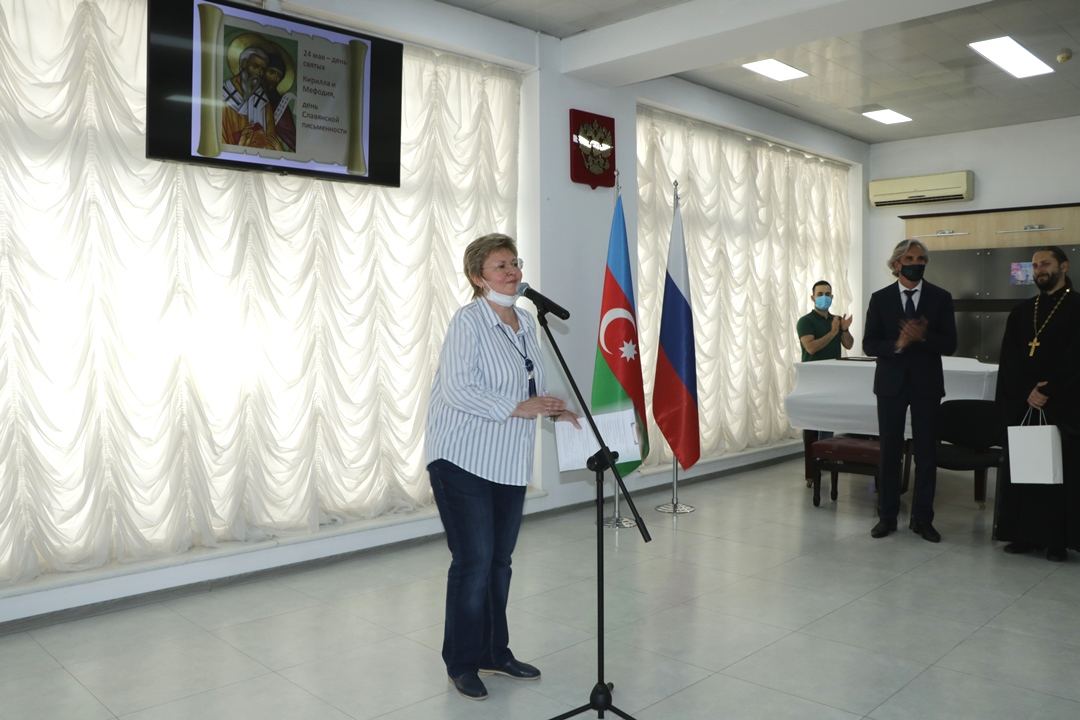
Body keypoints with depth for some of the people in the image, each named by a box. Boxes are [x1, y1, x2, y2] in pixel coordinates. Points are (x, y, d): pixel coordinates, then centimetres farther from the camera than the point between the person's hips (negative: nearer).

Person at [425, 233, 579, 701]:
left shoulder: (526, 324, 10)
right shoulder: (468, 321, -12)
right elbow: (459, 390, -21)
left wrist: (554, 410, 0)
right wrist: (517, 408, -22)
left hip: (509, 464, 7)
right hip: (464, 461, -7)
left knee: (499, 561, 15)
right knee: (473, 561, -1)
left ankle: (495, 653, 31)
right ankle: (462, 664, 17)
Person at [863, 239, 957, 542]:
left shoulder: (940, 298, 1)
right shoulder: (880, 298, 1)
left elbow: (949, 344, -3)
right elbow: (869, 345, -2)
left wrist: (922, 337, -21)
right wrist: (897, 344, -20)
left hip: (926, 384, 0)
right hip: (891, 383, 0)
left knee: (926, 453, 5)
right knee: (889, 451, 6)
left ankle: (922, 518, 16)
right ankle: (887, 516, 16)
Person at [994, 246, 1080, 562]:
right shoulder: (1021, 312, 13)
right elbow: (1009, 360, 5)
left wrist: (1048, 393, -15)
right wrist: (1027, 393, -8)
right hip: (1021, 405, 4)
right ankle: (1024, 533, 13)